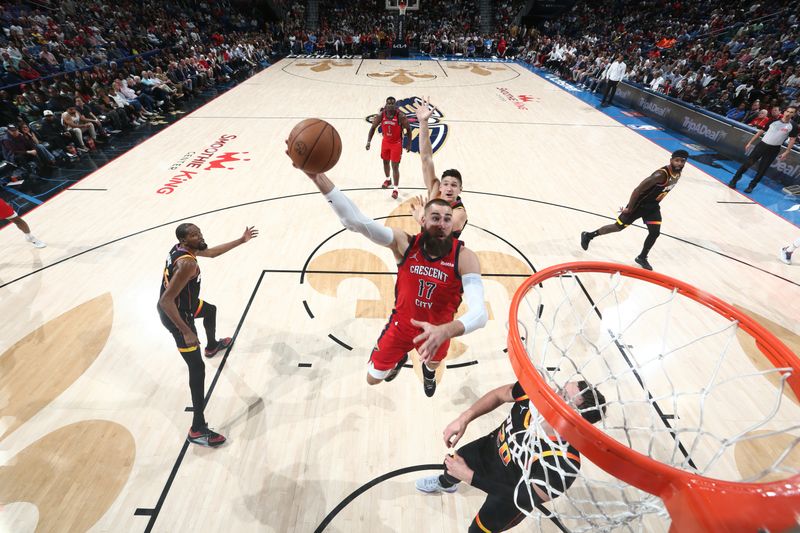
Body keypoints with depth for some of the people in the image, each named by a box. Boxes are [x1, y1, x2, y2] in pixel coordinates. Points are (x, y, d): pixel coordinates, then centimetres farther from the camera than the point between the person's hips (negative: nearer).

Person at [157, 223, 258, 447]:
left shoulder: (183, 248, -3)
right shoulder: (187, 264, -32)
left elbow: (212, 252, 15)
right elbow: (166, 301, -35)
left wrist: (241, 240, 16)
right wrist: (186, 332, -34)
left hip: (180, 304, 10)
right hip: (175, 314, -10)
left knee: (210, 310, 38)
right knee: (197, 368, -8)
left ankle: (212, 346, 69)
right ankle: (197, 429, -1)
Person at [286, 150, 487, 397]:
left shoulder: (464, 257, -28)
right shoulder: (405, 243, -23)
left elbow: (479, 312, -39)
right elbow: (355, 220, -34)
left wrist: (445, 331, -59)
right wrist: (317, 176, -46)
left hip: (438, 330, -1)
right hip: (401, 324, 1)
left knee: (432, 363, 32)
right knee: (372, 378, 18)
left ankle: (428, 370, 73)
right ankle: (400, 357, 53)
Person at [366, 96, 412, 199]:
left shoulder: (400, 116, -22)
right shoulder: (380, 115, -13)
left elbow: (408, 129, -10)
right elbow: (373, 127, -1)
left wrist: (409, 144, -8)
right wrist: (368, 141, -9)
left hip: (396, 143, -4)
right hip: (385, 142, 4)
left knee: (395, 166, -6)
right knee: (385, 162, 20)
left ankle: (395, 189, 2)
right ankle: (388, 180, 46)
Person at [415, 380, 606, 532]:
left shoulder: (563, 464, -41)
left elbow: (525, 499, -28)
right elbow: (500, 394, -12)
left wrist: (469, 476, -26)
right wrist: (464, 418, -22)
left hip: (513, 491, -4)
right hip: (491, 448, 5)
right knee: (451, 464, 28)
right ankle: (446, 483, 64)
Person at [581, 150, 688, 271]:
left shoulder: (677, 174, -1)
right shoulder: (661, 175, -29)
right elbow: (638, 190, -29)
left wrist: (655, 201, 19)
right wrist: (629, 208, -22)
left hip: (653, 206, 7)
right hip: (639, 204, -7)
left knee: (655, 232, 0)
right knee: (619, 226, 3)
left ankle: (642, 258, 18)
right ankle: (588, 235, 18)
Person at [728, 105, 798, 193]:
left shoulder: (793, 126, -2)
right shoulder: (774, 121, 2)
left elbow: (792, 139, 0)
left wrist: (786, 152, -9)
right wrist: (750, 143, 4)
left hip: (773, 150, -1)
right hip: (762, 145, 1)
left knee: (762, 169, 1)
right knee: (747, 163, -7)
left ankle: (751, 186, 11)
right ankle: (734, 180, 6)